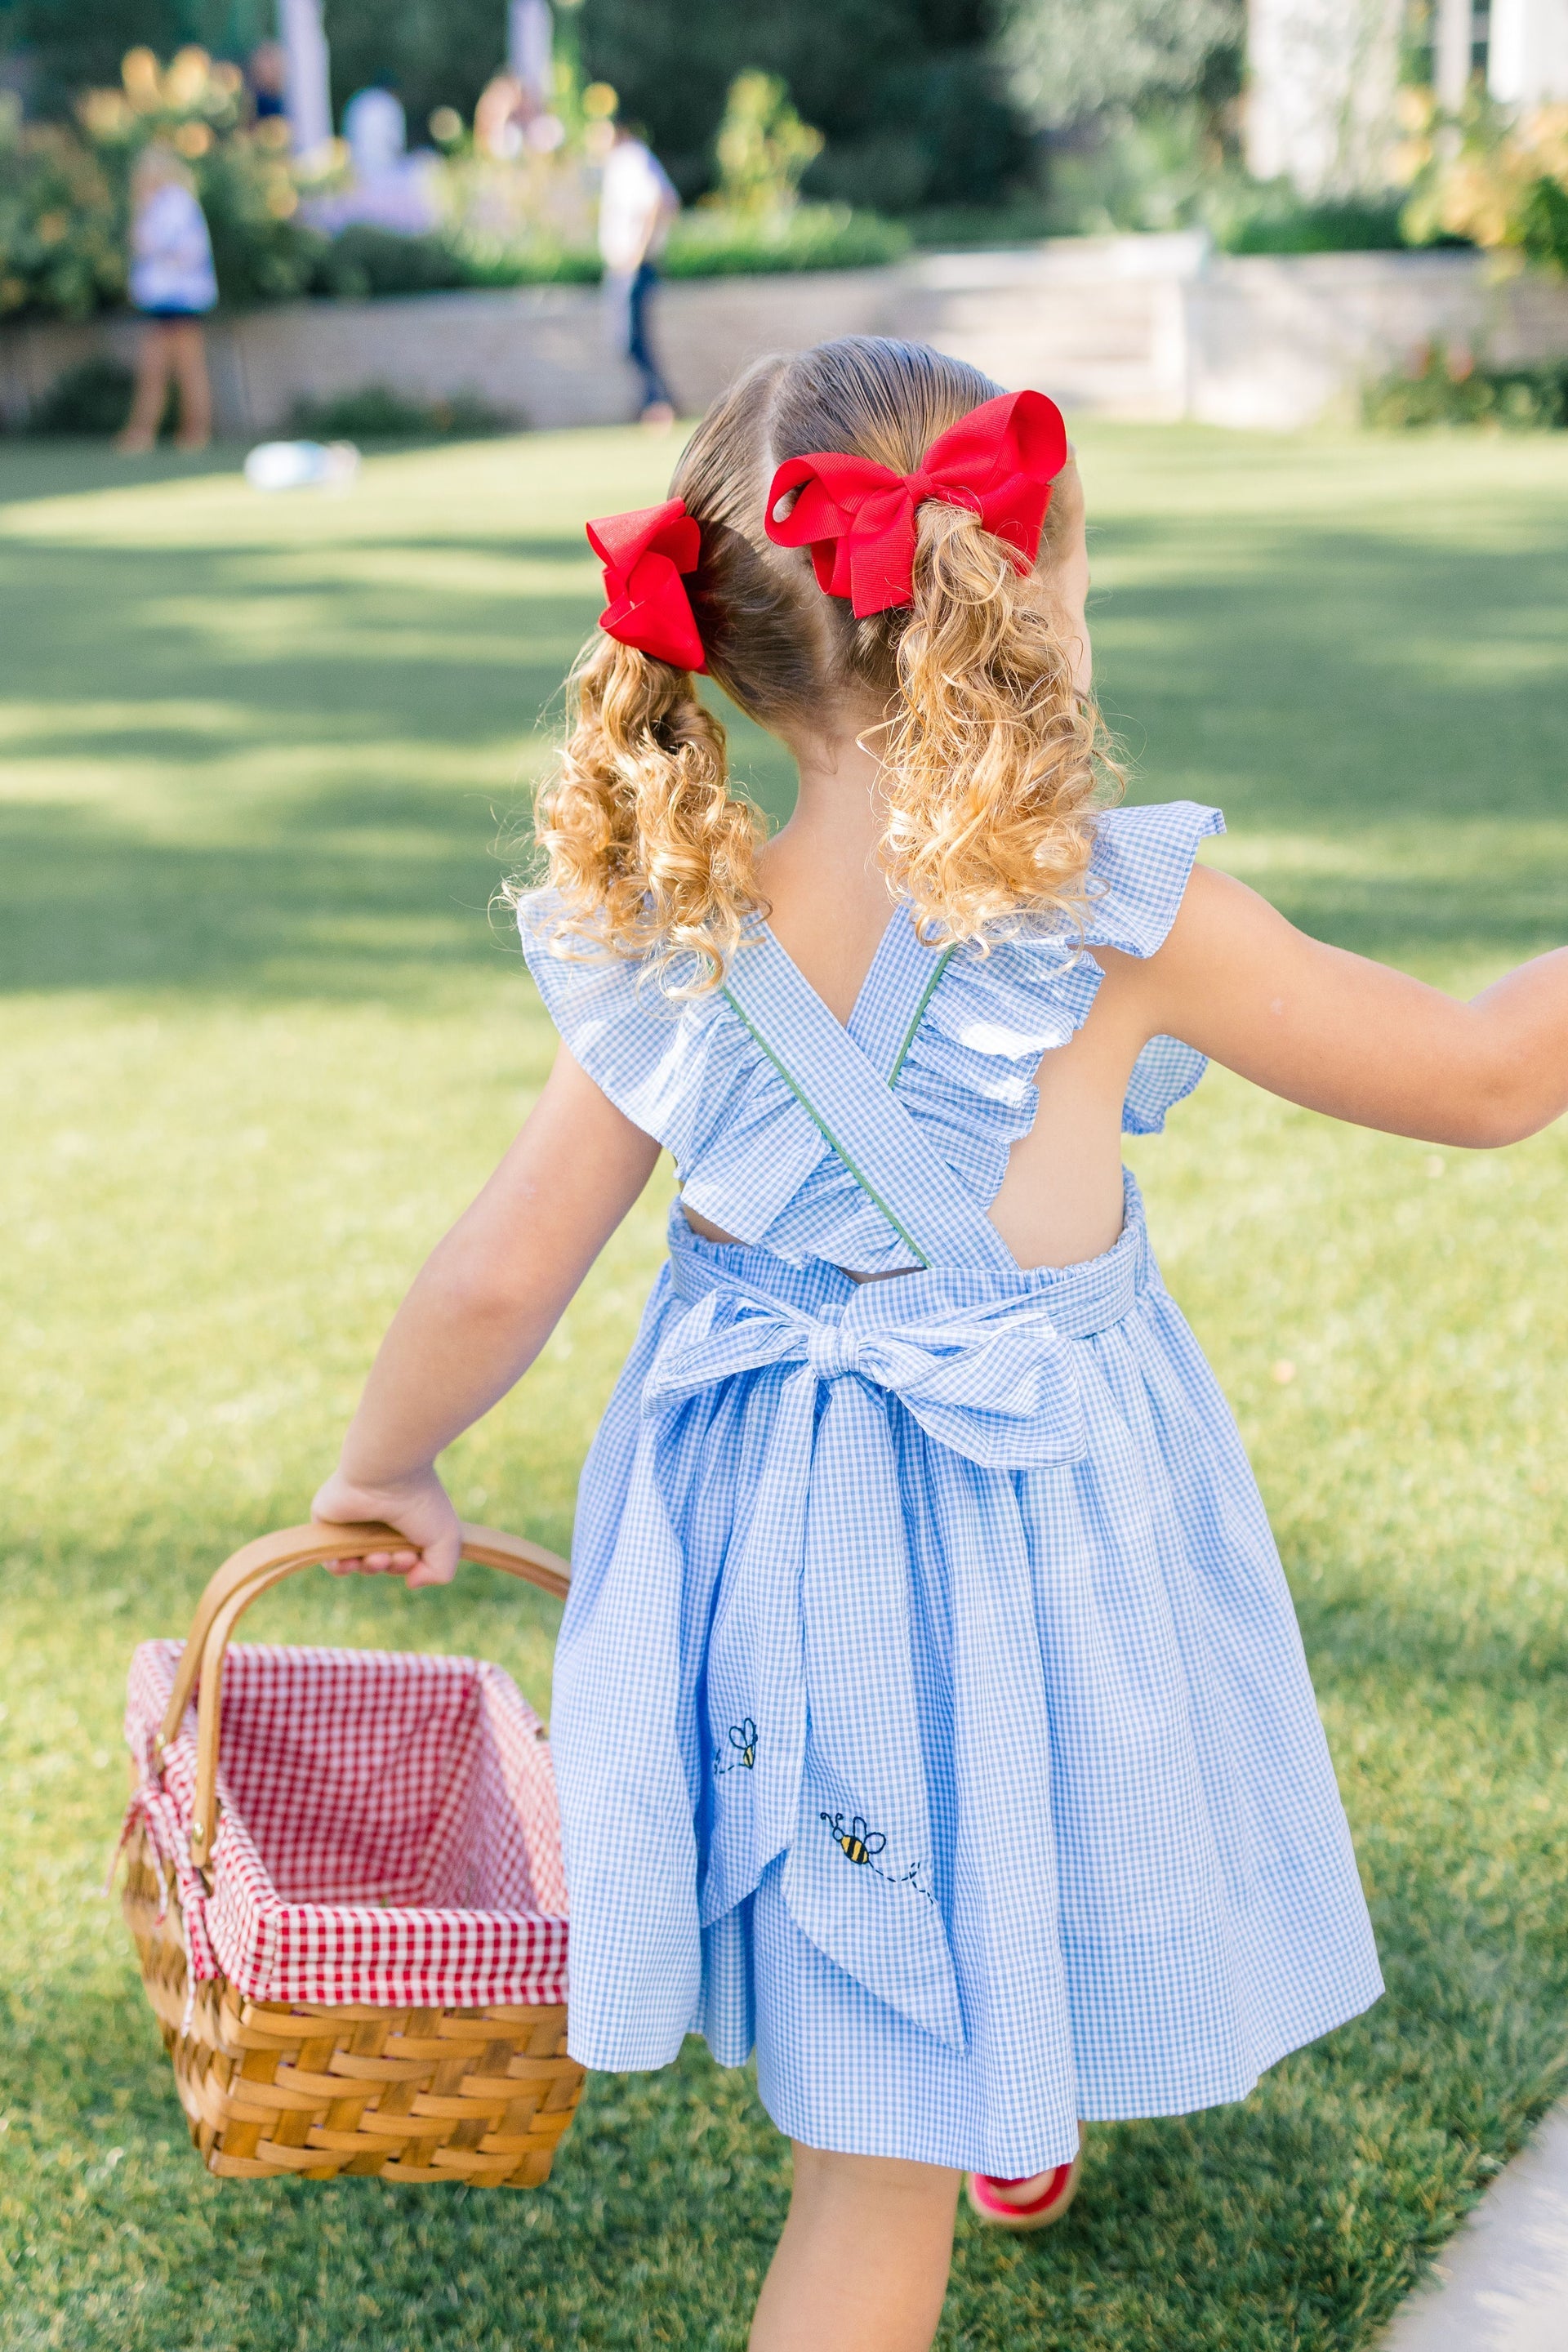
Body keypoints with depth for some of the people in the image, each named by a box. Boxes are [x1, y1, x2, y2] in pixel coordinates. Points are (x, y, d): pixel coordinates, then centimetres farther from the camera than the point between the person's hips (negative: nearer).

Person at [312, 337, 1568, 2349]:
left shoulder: (672, 945, -9)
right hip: (1017, 1549, -5)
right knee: (886, 2154, 8)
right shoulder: (1114, 919, -20)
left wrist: (385, 1468, 15)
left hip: (759, 1525, 5)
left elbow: (498, 1281, -3)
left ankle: (1020, 2139, 60)